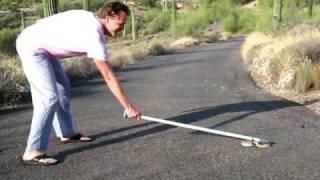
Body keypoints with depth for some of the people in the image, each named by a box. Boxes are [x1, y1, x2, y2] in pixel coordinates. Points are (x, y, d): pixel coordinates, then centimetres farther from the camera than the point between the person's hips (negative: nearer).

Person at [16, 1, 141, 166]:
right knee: (49, 97, -18)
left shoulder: (90, 19, 3)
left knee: (62, 87, 16)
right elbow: (108, 77, -23)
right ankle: (33, 153, -14)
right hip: (31, 48, -11)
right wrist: (128, 107, -19)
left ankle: (66, 133, 27)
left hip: (39, 46, 11)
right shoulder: (94, 34, -24)